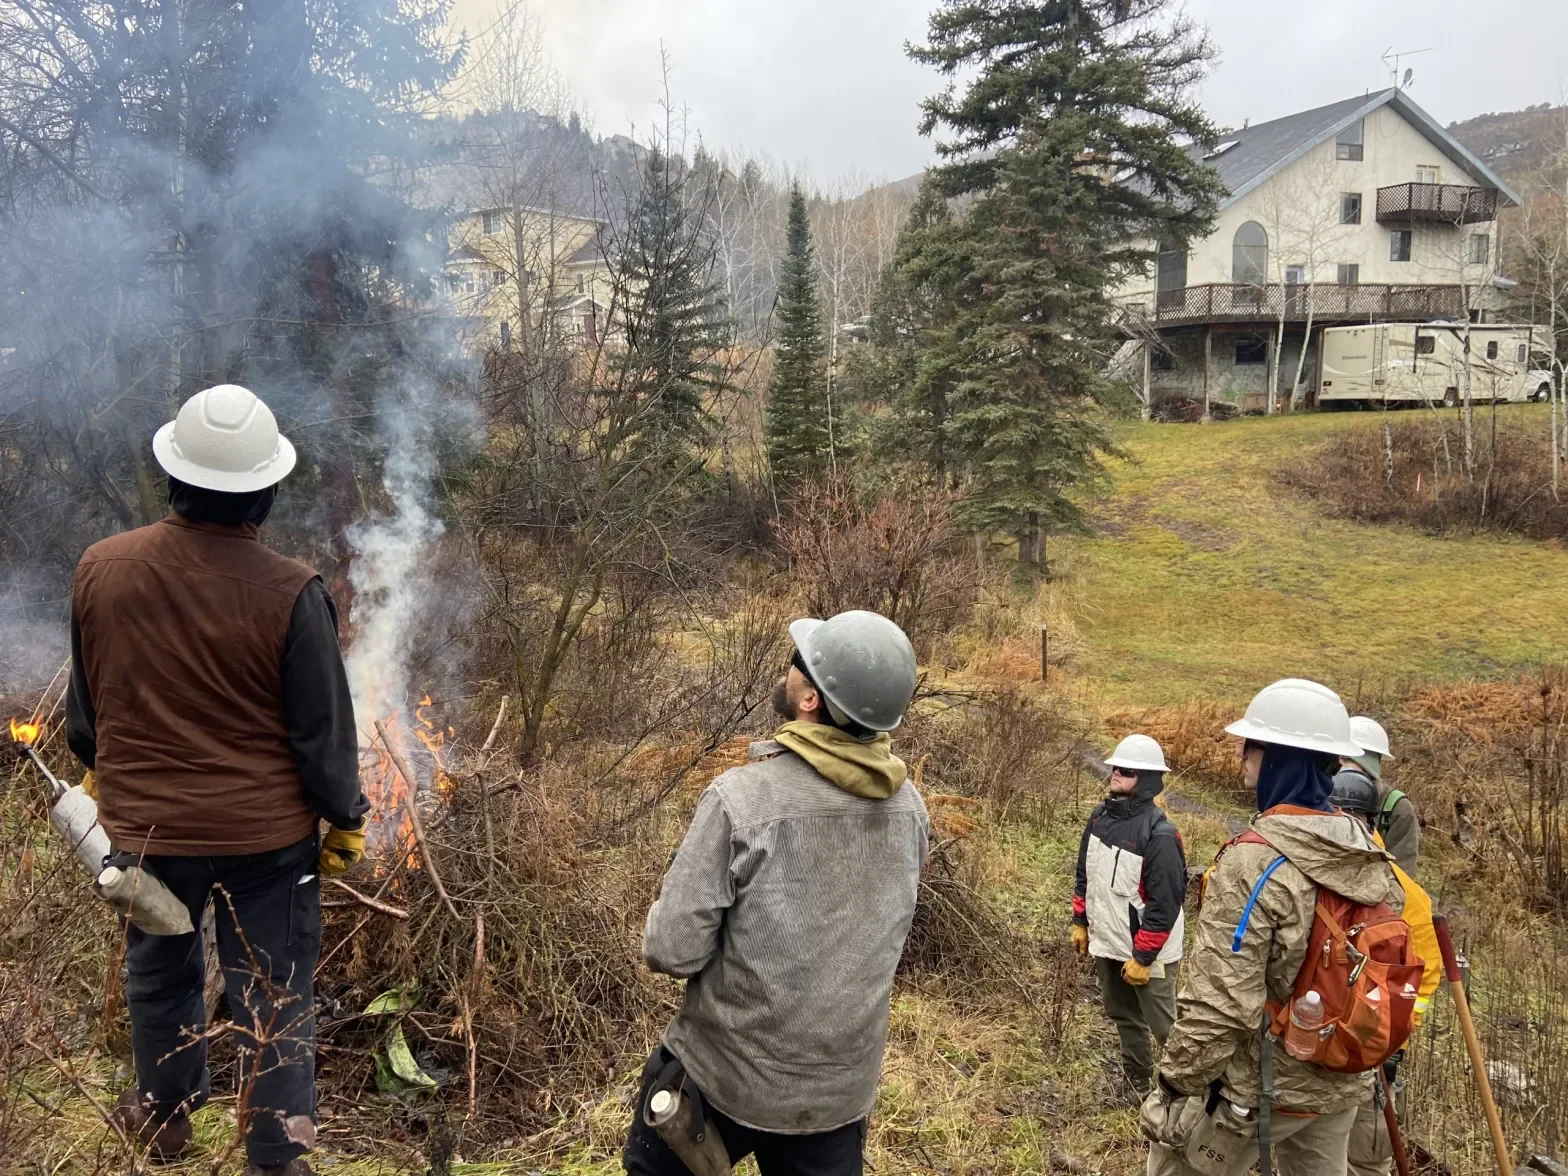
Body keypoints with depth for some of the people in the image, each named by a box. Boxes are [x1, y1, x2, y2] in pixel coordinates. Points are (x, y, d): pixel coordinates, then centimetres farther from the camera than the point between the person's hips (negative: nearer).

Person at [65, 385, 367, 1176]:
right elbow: (323, 729, -15)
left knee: (159, 968, 27)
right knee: (272, 993, 12)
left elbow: (84, 701, 5)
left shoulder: (101, 567, -11)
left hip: (144, 821, 4)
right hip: (265, 830, -4)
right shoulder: (291, 593, -24)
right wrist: (347, 819, 1)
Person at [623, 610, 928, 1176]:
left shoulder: (741, 797, -24)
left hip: (728, 1074, -3)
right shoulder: (908, 805, -8)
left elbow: (672, 952, -20)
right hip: (845, 1085, 4)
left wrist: (664, 915, 1)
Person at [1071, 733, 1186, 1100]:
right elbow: (1085, 874, 14)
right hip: (1107, 944, 8)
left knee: (1164, 1026, 1)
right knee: (1123, 1016, 22)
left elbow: (1164, 903, -22)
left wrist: (1143, 956, -20)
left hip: (1145, 950, -8)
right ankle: (1137, 1080, 39)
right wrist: (1080, 921, 13)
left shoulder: (1159, 834, -23)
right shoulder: (1100, 816, 1)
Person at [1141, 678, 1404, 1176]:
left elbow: (1219, 1003, -26)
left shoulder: (1255, 862, -26)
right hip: (1343, 1084, 7)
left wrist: (1175, 1086, -15)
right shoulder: (1370, 854, -1)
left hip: (1260, 1086, -7)